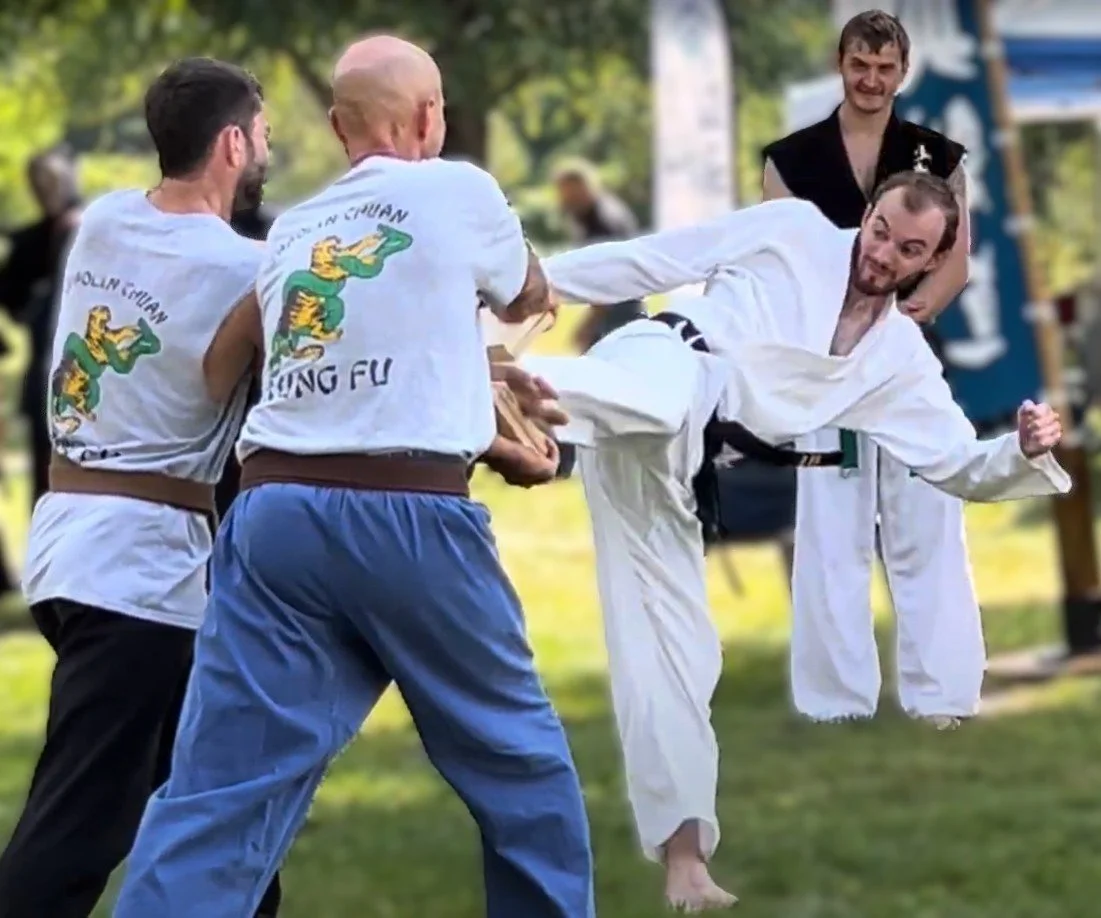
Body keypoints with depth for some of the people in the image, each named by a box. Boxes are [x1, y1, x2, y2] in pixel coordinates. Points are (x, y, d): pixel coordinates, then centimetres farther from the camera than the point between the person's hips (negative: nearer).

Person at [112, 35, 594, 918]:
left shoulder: (292, 232, 17)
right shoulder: (459, 193, 4)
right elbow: (531, 301, 23)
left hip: (275, 513, 4)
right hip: (410, 520, -4)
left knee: (217, 795, -2)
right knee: (519, 759, 16)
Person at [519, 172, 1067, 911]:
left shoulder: (900, 359, 18)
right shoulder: (794, 231, 6)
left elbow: (962, 465, 17)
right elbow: (654, 259, 7)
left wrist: (1026, 452, -4)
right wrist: (536, 276, 6)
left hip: (675, 472, 5)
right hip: (655, 370, -5)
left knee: (672, 635, 2)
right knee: (662, 401, -42)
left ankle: (684, 854, 8)